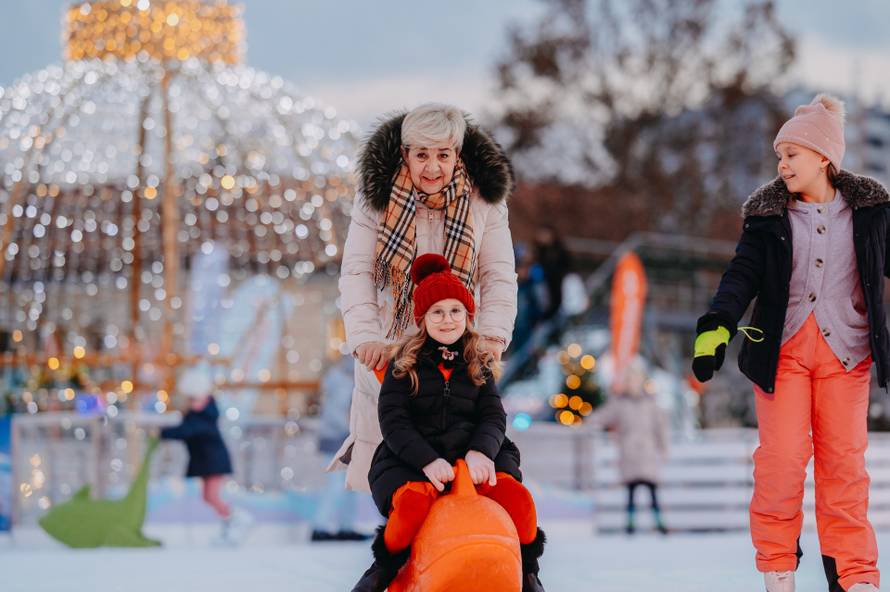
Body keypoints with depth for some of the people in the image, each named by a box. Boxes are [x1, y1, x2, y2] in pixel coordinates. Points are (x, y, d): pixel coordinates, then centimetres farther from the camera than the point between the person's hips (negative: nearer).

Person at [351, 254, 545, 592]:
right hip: (410, 459, -2)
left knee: (517, 498, -29)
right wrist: (427, 461, -18)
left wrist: (481, 451, -17)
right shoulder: (405, 363, 9)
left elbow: (494, 417, 7)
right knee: (413, 502, -38)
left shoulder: (478, 365, 17)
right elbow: (393, 421, -1)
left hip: (471, 454, 2)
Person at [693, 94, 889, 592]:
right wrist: (716, 328, -17)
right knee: (781, 459, -5)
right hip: (783, 347, 0)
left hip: (845, 348, 0)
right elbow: (743, 275, -4)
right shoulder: (768, 213, 2)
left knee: (844, 461, 2)